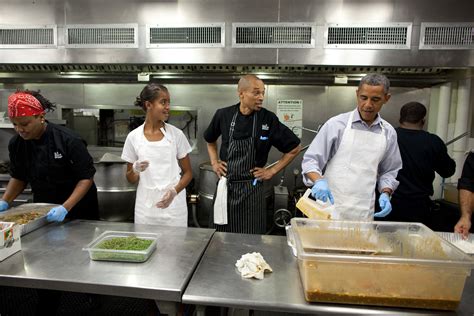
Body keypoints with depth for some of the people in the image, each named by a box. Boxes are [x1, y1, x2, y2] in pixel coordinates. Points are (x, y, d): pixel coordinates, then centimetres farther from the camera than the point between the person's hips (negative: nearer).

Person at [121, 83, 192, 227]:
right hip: (145, 207, 1)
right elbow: (131, 179, 6)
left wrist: (174, 191, -15)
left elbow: (188, 172, 2)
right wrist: (135, 170, -16)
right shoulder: (133, 137, -3)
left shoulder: (176, 134, -4)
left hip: (173, 204, 0)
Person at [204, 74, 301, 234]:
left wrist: (272, 171, -2)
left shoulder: (268, 119, -8)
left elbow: (294, 148, 1)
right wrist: (214, 162, 8)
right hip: (225, 187, 2)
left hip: (251, 190, -2)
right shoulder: (223, 115, -2)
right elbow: (210, 140, 19)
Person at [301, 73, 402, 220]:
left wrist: (385, 193, -2)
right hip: (331, 206, -3)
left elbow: (389, 171, 15)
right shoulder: (336, 124, -5)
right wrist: (319, 180, -25)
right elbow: (311, 160, -6)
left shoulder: (388, 133, 7)